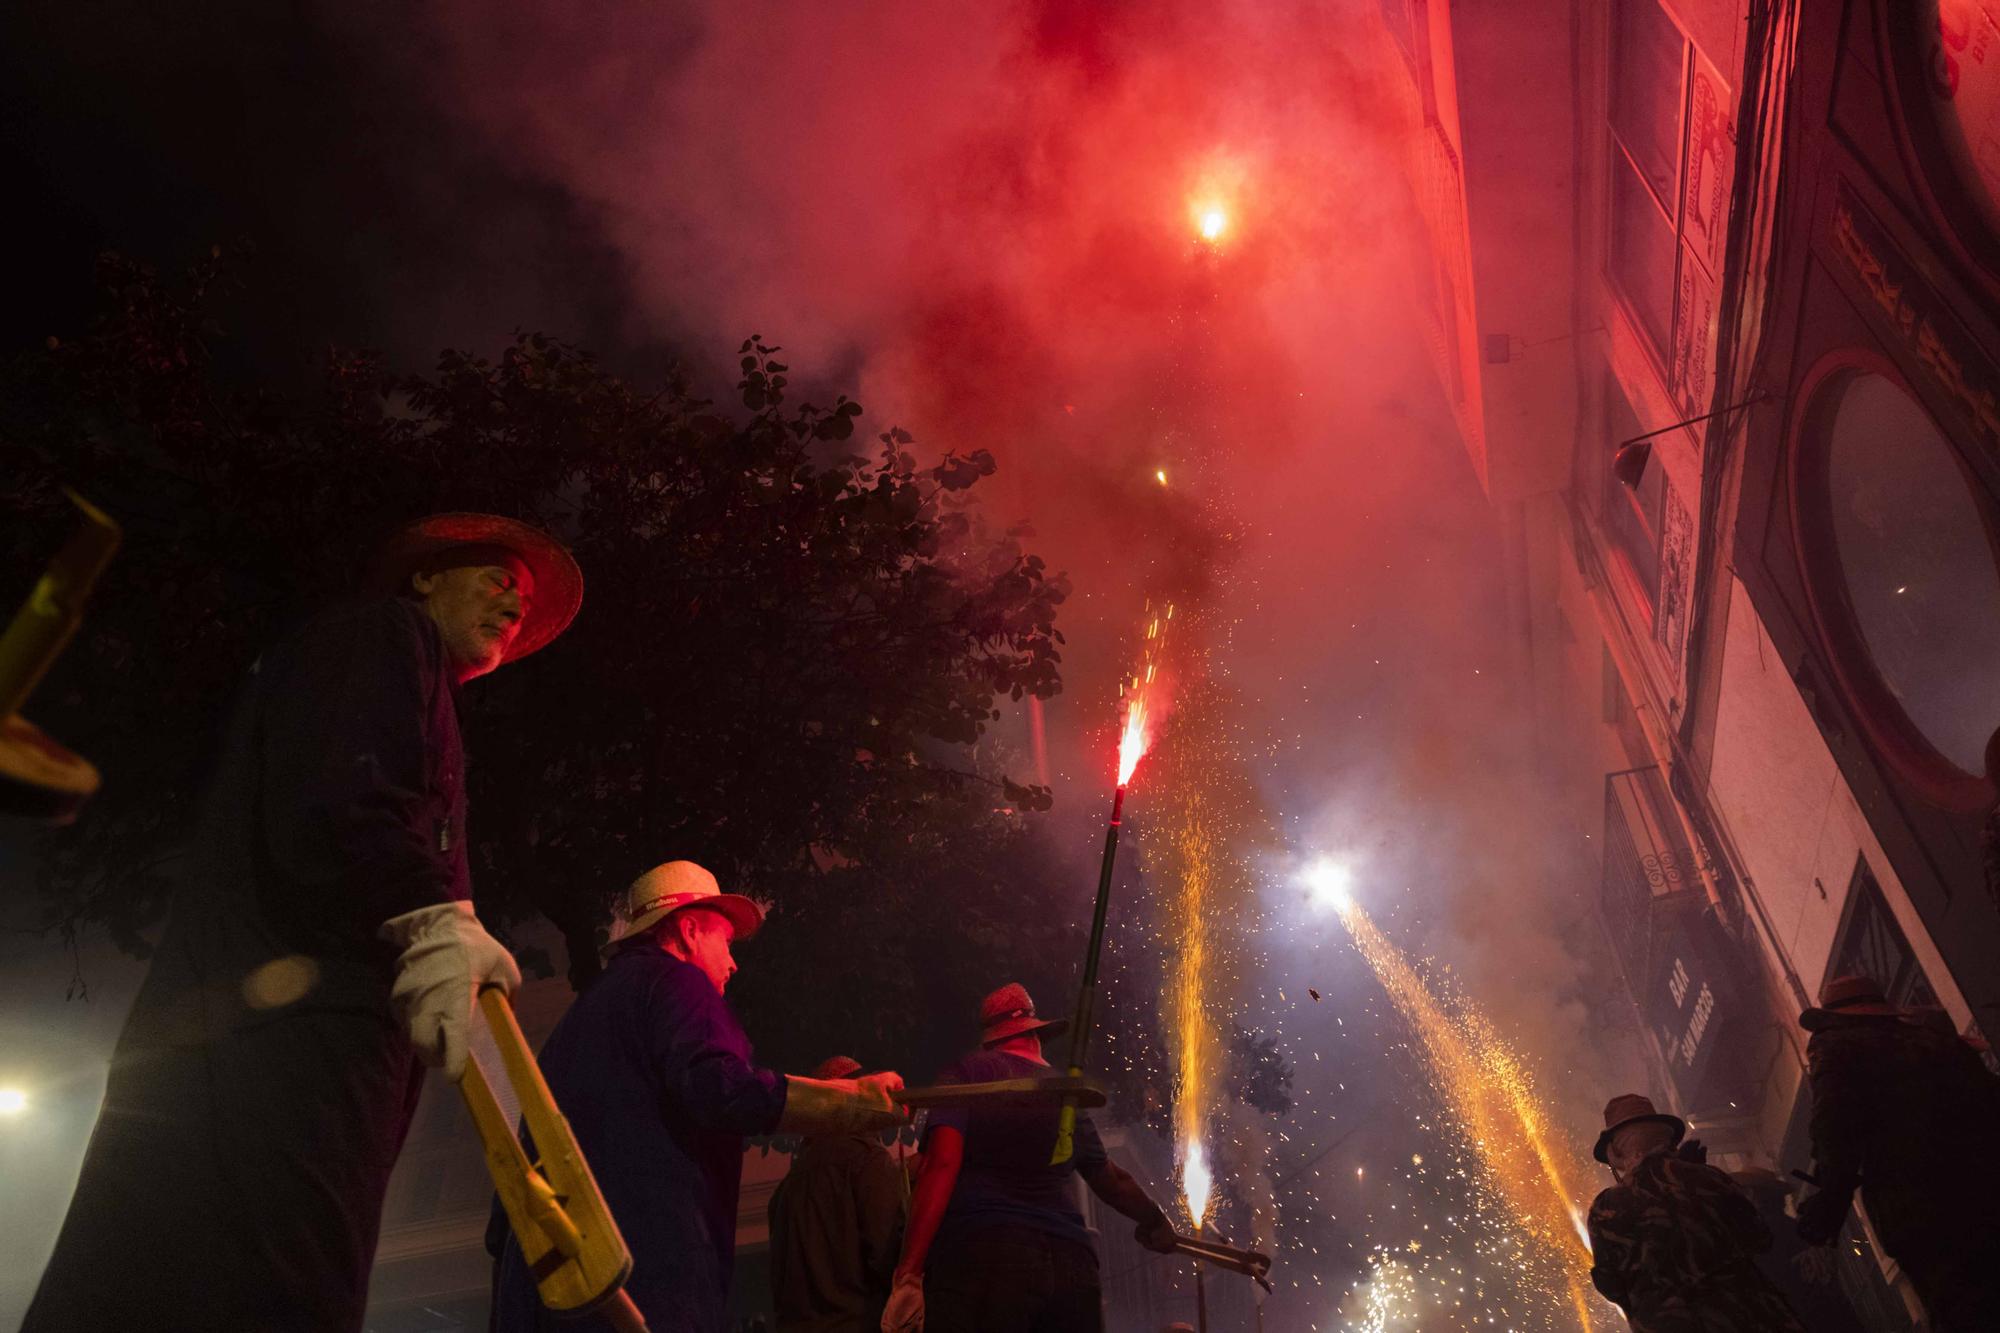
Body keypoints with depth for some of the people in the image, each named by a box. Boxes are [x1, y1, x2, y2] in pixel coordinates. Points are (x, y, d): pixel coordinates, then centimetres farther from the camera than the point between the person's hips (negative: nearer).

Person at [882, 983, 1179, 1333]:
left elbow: (941, 1164, -8)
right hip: (1071, 1264, 5)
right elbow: (1112, 1181, 34)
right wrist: (1157, 1221, 54)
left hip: (978, 1255, -4)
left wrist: (908, 1274, -12)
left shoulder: (963, 1074, 7)